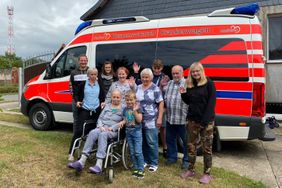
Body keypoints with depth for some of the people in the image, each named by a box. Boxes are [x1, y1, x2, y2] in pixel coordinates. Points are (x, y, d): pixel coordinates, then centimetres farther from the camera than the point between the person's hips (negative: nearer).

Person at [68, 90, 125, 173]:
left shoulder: (123, 108, 8)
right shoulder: (107, 106, 22)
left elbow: (123, 122, -4)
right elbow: (100, 118, 17)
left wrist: (111, 128, -15)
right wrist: (101, 126, -3)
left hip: (114, 131, -4)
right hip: (102, 128, 4)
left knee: (102, 135, -37)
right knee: (92, 133, -29)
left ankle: (99, 165, -46)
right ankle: (82, 161, -36)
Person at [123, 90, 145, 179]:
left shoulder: (137, 108, -8)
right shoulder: (125, 109, 7)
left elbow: (139, 120, -16)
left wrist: (135, 111, -24)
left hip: (137, 131, -5)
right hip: (128, 132, 5)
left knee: (138, 152, -5)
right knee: (132, 152, 10)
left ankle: (141, 170, 7)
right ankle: (136, 168, 21)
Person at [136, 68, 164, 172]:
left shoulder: (155, 89, -4)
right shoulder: (138, 88, 11)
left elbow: (161, 103, -6)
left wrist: (160, 118, -12)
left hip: (151, 120, -5)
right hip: (139, 120, 5)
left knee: (152, 142, 0)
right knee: (142, 142, 11)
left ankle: (154, 163, 13)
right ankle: (145, 160, 27)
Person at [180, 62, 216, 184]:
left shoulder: (209, 83, -5)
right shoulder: (189, 85, 9)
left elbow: (212, 102, -11)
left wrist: (205, 118, -19)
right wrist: (183, 94, -4)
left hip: (206, 120, -5)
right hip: (192, 119, 5)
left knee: (207, 148, 2)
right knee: (191, 146, 11)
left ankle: (207, 173, 14)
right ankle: (191, 170, 25)